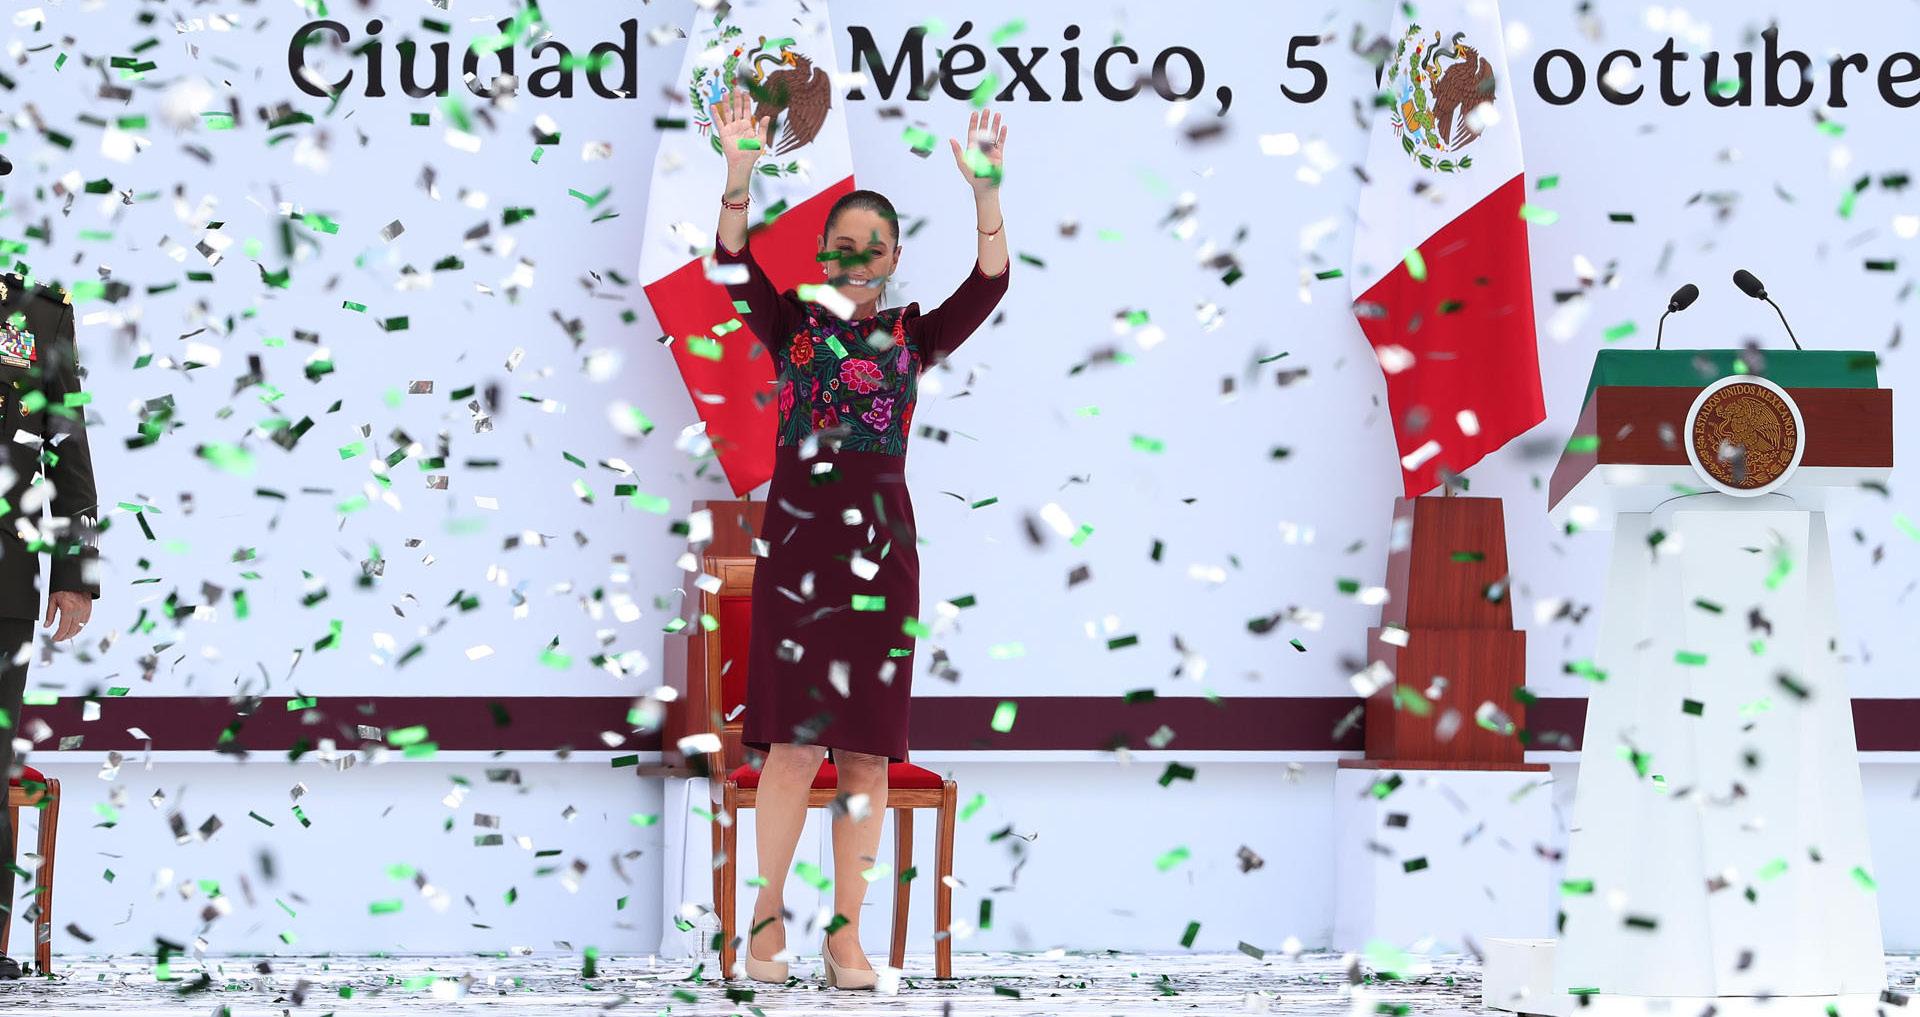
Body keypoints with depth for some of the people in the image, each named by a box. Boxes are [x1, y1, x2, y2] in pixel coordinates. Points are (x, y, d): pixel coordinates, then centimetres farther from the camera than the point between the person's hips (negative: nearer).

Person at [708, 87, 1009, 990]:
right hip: (797, 535, -2)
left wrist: (983, 190, -19)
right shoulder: (792, 323, 6)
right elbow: (734, 263, -10)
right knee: (795, 743, -8)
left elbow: (988, 283, -5)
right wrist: (739, 168, -25)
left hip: (880, 542, 2)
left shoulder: (912, 336, 9)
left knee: (865, 748, 2)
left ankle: (846, 932, 7)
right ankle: (768, 914, 5)